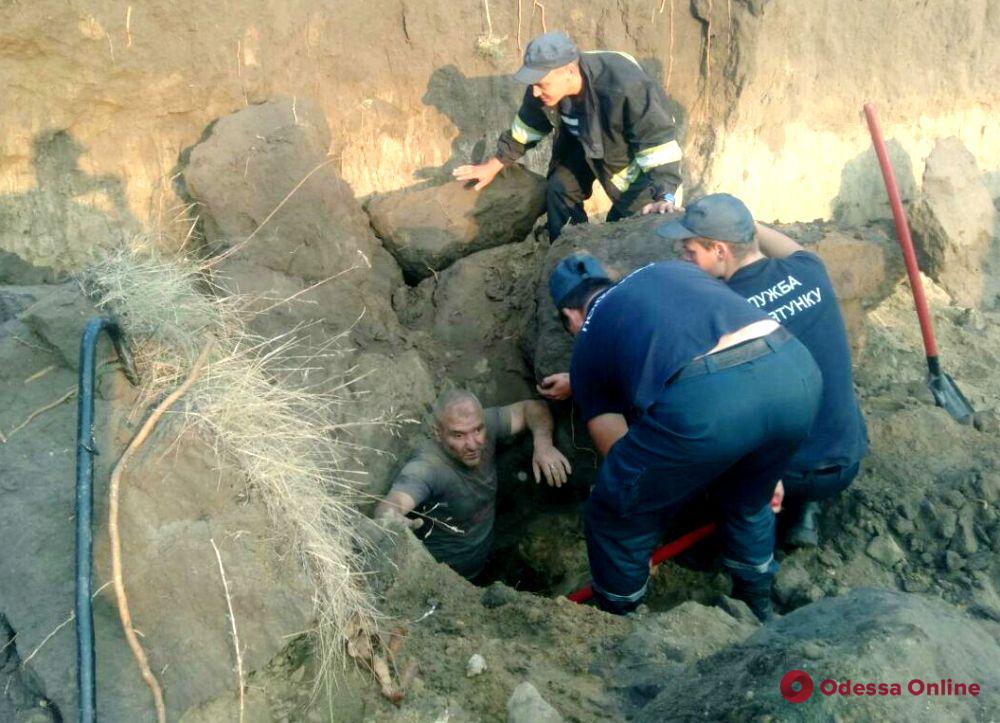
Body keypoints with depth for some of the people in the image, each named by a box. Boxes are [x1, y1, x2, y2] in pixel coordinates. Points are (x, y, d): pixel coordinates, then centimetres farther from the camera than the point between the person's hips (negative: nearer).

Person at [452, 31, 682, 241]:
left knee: (628, 211, -12)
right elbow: (528, 127, -3)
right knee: (559, 188, 0)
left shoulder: (624, 88, -45)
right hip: (586, 143, 6)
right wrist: (495, 164, 4)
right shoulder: (543, 91, -23)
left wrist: (664, 196, -53)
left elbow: (659, 144, -41)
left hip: (637, 148, -5)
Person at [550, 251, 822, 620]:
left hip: (702, 400, -5)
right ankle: (758, 613, 56)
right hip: (796, 371, 6)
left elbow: (620, 457, 25)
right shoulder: (673, 268, 34)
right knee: (749, 504, 36)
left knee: (614, 520, 23)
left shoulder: (588, 346, 24)